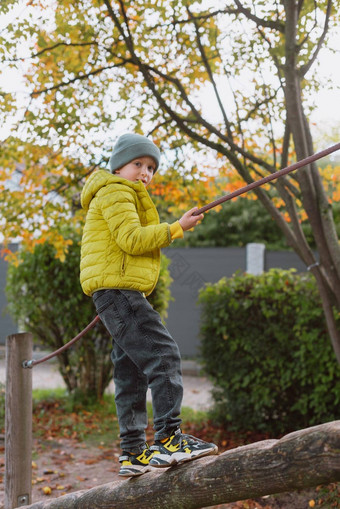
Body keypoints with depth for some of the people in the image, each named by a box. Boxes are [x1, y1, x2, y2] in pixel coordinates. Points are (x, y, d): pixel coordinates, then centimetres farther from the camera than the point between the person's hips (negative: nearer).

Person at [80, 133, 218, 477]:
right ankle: (169, 439, -23)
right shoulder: (115, 192, -4)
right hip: (115, 288, -11)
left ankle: (133, 453, 11)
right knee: (163, 354, -19)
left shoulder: (128, 197, 29)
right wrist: (177, 228, -12)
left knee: (131, 373, 9)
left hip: (124, 293, 11)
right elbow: (131, 239, -17)